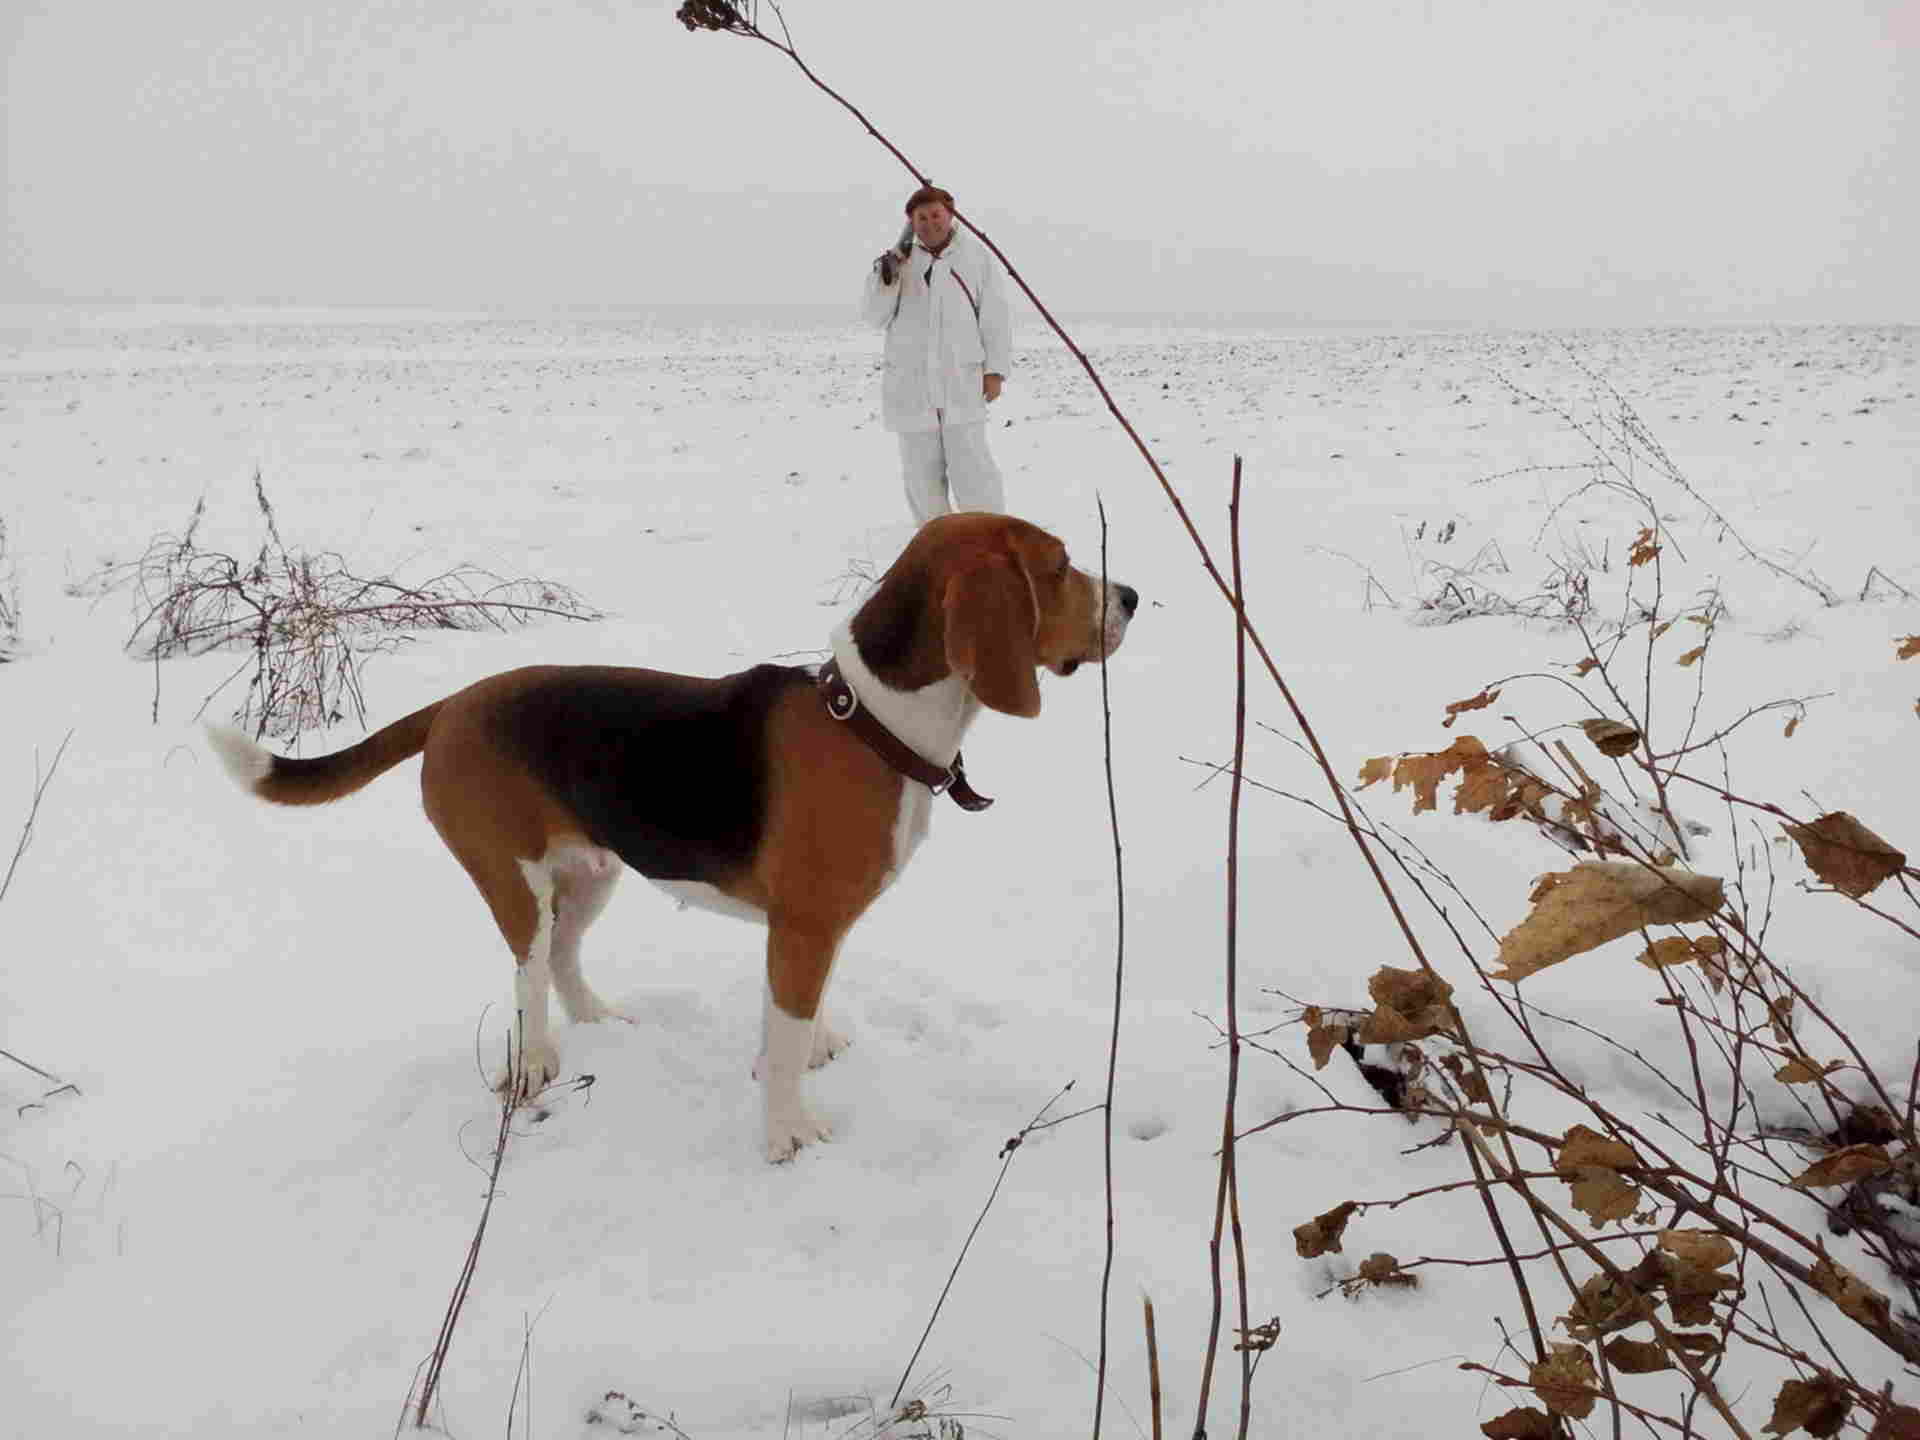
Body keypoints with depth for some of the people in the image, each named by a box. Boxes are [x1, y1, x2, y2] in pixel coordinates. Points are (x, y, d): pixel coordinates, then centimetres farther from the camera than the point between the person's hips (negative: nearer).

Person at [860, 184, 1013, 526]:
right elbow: (875, 316, 0)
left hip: (961, 382, -3)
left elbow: (995, 317, 1)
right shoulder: (899, 260, 7)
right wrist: (888, 274, -15)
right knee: (922, 470, 10)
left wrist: (995, 370, -5)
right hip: (910, 385, 3)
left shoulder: (976, 256, 0)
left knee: (971, 466, -7)